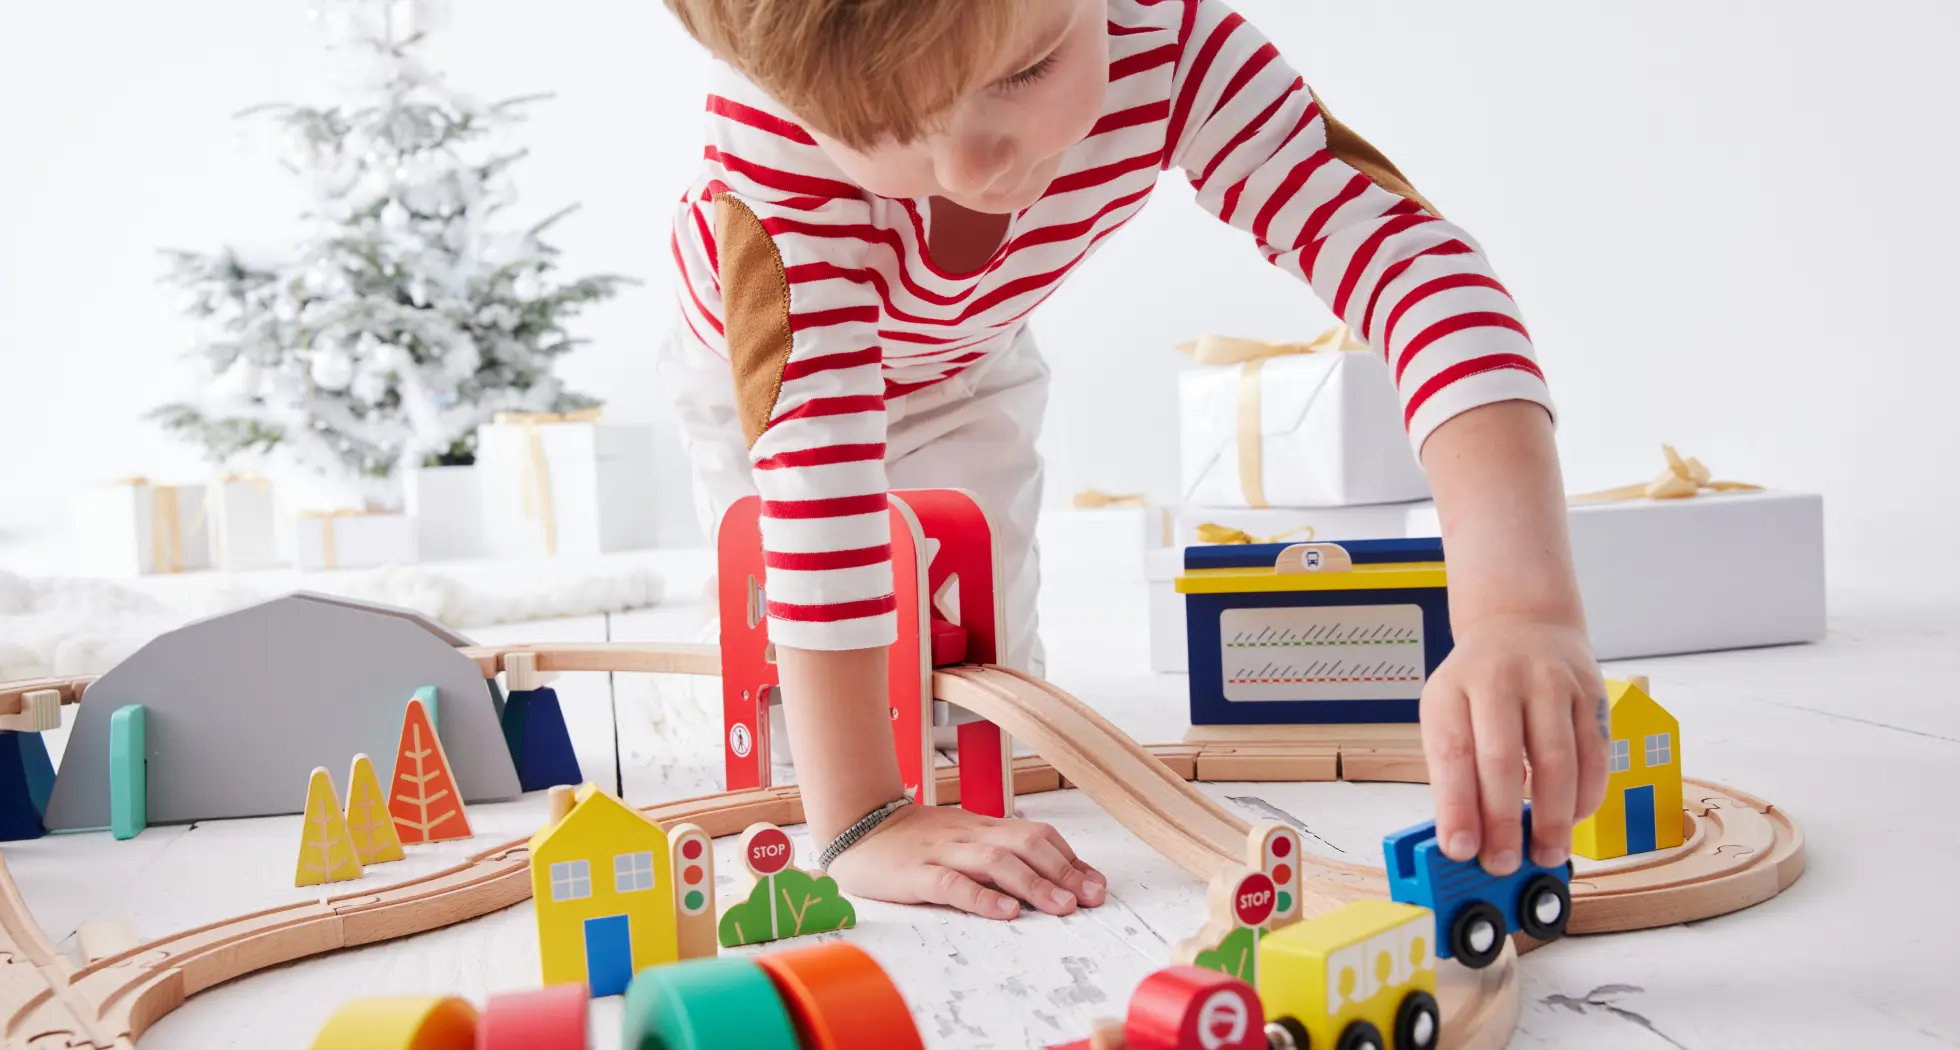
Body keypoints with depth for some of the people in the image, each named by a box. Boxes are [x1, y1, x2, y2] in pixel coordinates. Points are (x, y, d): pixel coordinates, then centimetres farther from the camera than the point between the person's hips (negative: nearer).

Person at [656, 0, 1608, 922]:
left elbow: (1410, 252, -46)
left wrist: (1521, 603, -62)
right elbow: (813, 443, -50)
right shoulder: (773, 131, -46)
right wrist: (858, 821, -52)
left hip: (961, 374, 2)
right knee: (786, 719, -3)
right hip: (765, 376, -2)